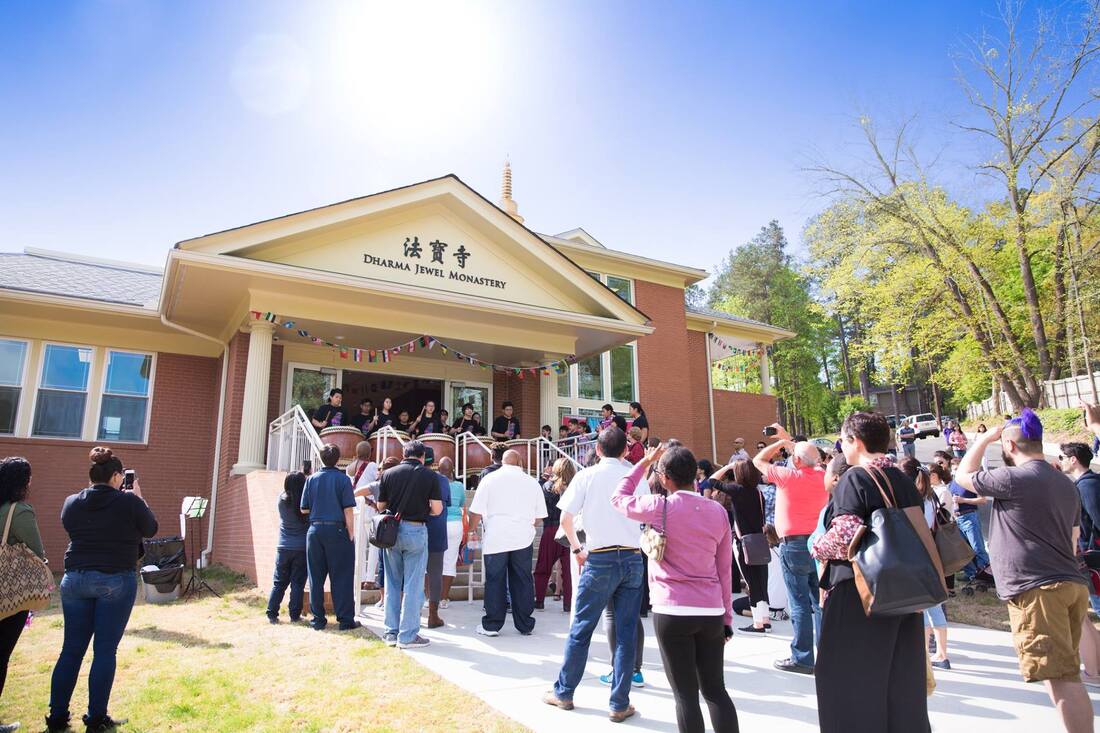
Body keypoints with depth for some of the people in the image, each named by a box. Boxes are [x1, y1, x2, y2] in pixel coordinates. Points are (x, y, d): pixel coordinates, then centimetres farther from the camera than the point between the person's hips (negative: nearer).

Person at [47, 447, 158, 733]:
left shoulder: (72, 503, 2)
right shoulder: (128, 501, -11)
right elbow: (150, 529, 2)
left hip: (75, 579, 4)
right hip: (116, 581, -4)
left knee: (71, 649, 14)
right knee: (105, 651, 4)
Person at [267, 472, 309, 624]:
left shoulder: (281, 499, -5)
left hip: (283, 548, 2)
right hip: (302, 548, -2)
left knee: (279, 583, 12)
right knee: (297, 583, 4)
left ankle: (272, 614, 12)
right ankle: (294, 615, 7)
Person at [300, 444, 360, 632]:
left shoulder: (312, 479, 5)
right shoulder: (343, 479, -5)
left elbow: (304, 509, 7)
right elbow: (348, 510, -9)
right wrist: (351, 534, -3)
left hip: (315, 530, 3)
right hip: (337, 530, -3)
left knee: (316, 577, 11)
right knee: (341, 578, 2)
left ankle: (318, 619, 16)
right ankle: (345, 620, 5)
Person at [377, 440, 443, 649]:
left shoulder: (389, 474, 3)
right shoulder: (429, 475, -4)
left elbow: (380, 506, 8)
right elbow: (437, 509, -6)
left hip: (392, 530, 3)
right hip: (416, 530, -3)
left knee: (392, 583, 15)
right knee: (413, 585, 3)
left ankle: (392, 632, 21)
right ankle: (407, 636, 7)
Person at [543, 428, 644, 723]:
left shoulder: (587, 476, -2)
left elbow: (565, 519, -4)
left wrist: (577, 548, 9)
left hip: (600, 559, -2)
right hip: (633, 558, 3)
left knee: (580, 629, 9)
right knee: (626, 632, 7)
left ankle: (563, 693, 22)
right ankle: (620, 704, 13)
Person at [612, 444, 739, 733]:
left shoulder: (660, 507, -9)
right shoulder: (718, 512, 4)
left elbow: (619, 498, 10)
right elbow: (723, 569, 9)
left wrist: (644, 462, 15)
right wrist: (727, 615, 16)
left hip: (672, 612, -4)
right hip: (711, 612, 5)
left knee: (685, 694, 4)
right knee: (715, 690, 15)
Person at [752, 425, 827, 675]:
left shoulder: (789, 476, -11)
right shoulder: (822, 476, 3)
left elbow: (758, 460, 4)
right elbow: (809, 457, 26)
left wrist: (780, 442, 13)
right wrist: (788, 439, 31)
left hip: (794, 544, -6)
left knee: (799, 603, -2)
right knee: (819, 601, 10)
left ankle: (802, 658, 3)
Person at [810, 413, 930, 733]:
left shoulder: (854, 478, -14)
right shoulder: (904, 480, 9)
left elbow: (846, 535, -25)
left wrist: (818, 547, -7)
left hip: (858, 591, -8)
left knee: (850, 680, 4)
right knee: (902, 680, 16)